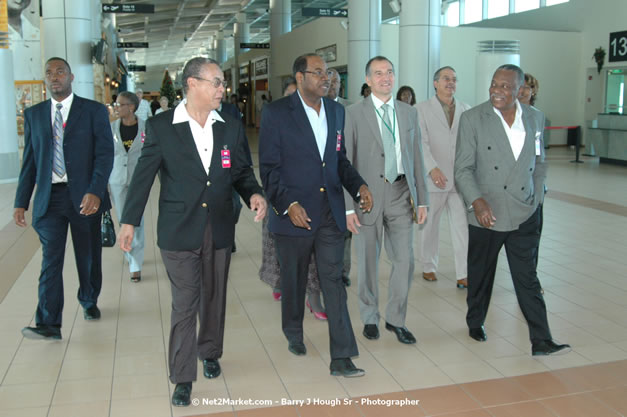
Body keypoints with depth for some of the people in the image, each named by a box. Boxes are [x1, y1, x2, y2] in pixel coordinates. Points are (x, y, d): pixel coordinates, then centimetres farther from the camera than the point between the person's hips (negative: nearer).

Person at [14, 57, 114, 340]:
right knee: (51, 259, -5)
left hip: (84, 196, -1)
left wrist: (95, 192, -19)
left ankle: (89, 301, 35)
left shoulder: (94, 111, 1)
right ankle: (49, 324, -4)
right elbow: (29, 160, 10)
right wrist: (21, 202, 5)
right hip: (49, 197, 1)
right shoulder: (34, 114, 10)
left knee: (88, 257, 11)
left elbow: (105, 154, -6)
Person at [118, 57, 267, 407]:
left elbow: (242, 171, 10)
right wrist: (129, 221, -2)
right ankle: (183, 377, 13)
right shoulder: (161, 126, -6)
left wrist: (254, 194, -11)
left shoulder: (232, 127, 4)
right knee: (184, 304, 1)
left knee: (214, 297, 16)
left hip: (219, 229, 4)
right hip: (179, 231, -3)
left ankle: (210, 352, 39)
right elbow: (144, 175, -2)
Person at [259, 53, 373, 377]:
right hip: (293, 213, -3)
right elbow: (269, 167, -9)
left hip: (330, 213, 3)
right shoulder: (277, 113, -7)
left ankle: (341, 358, 5)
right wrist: (288, 204, -19)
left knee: (334, 282, 0)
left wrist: (358, 186, -1)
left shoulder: (336, 111, 9)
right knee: (293, 281, 14)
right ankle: (294, 335, 39)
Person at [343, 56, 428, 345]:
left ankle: (395, 319, 22)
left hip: (400, 193, 3)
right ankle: (370, 318, 28)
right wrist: (347, 207, -9)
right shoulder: (353, 114, -4)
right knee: (368, 262, 9)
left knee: (404, 260, 3)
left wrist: (422, 199, 7)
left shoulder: (409, 113, 9)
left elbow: (416, 158, 11)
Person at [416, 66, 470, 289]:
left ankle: (463, 275, 7)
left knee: (463, 227, 0)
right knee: (429, 226, 11)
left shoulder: (466, 110, 10)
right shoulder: (421, 109, -1)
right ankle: (428, 266, 29)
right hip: (432, 178, -2)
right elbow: (420, 142, -12)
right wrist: (432, 168, -25)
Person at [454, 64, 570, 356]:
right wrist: (477, 201, -20)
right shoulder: (472, 118, -4)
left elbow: (539, 163, 17)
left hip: (524, 215, 2)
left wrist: (536, 199, 8)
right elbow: (463, 168, -8)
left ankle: (541, 340, 7)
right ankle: (475, 322, 35)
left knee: (528, 278, 3)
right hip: (486, 215, -2)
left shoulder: (535, 118, 7)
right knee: (481, 274, 13)